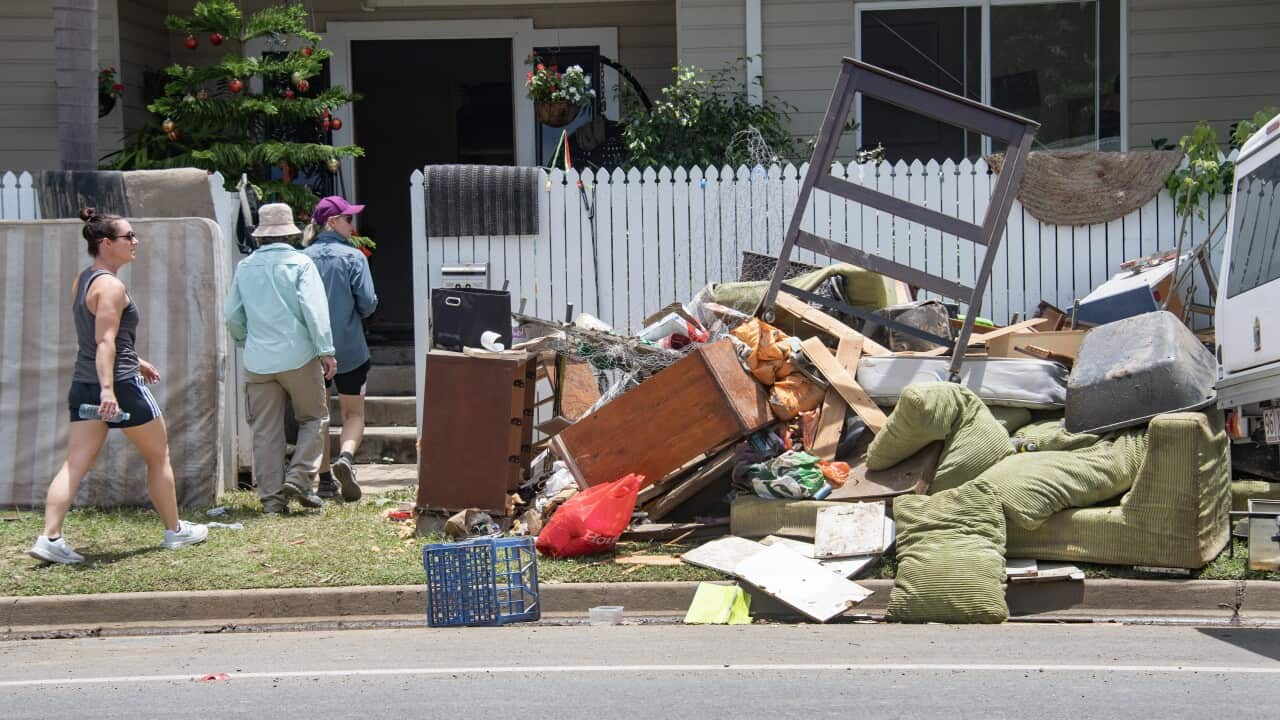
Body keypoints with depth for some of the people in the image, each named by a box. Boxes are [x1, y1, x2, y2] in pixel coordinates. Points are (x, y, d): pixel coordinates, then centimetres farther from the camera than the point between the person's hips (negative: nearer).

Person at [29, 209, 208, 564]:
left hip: (83, 385, 8)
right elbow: (105, 342, -24)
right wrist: (108, 389, -32)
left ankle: (49, 537, -11)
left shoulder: (82, 280, 14)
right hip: (121, 385, -8)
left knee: (75, 465, 1)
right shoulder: (111, 286, -15)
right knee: (159, 456, 11)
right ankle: (174, 530, 22)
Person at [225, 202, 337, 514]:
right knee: (314, 418, 11)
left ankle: (271, 496, 5)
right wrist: (326, 350, -11)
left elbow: (232, 315, 13)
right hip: (298, 356, -3)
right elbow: (313, 308, -13)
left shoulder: (245, 267, 8)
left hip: (258, 360, 3)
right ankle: (298, 477, -3)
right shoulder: (300, 263, -4)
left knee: (265, 430, 6)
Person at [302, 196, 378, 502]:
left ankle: (325, 478, 14)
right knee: (354, 413, 9)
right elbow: (368, 303, -12)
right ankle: (345, 458, -18)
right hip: (349, 349, -3)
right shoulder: (353, 257, -8)